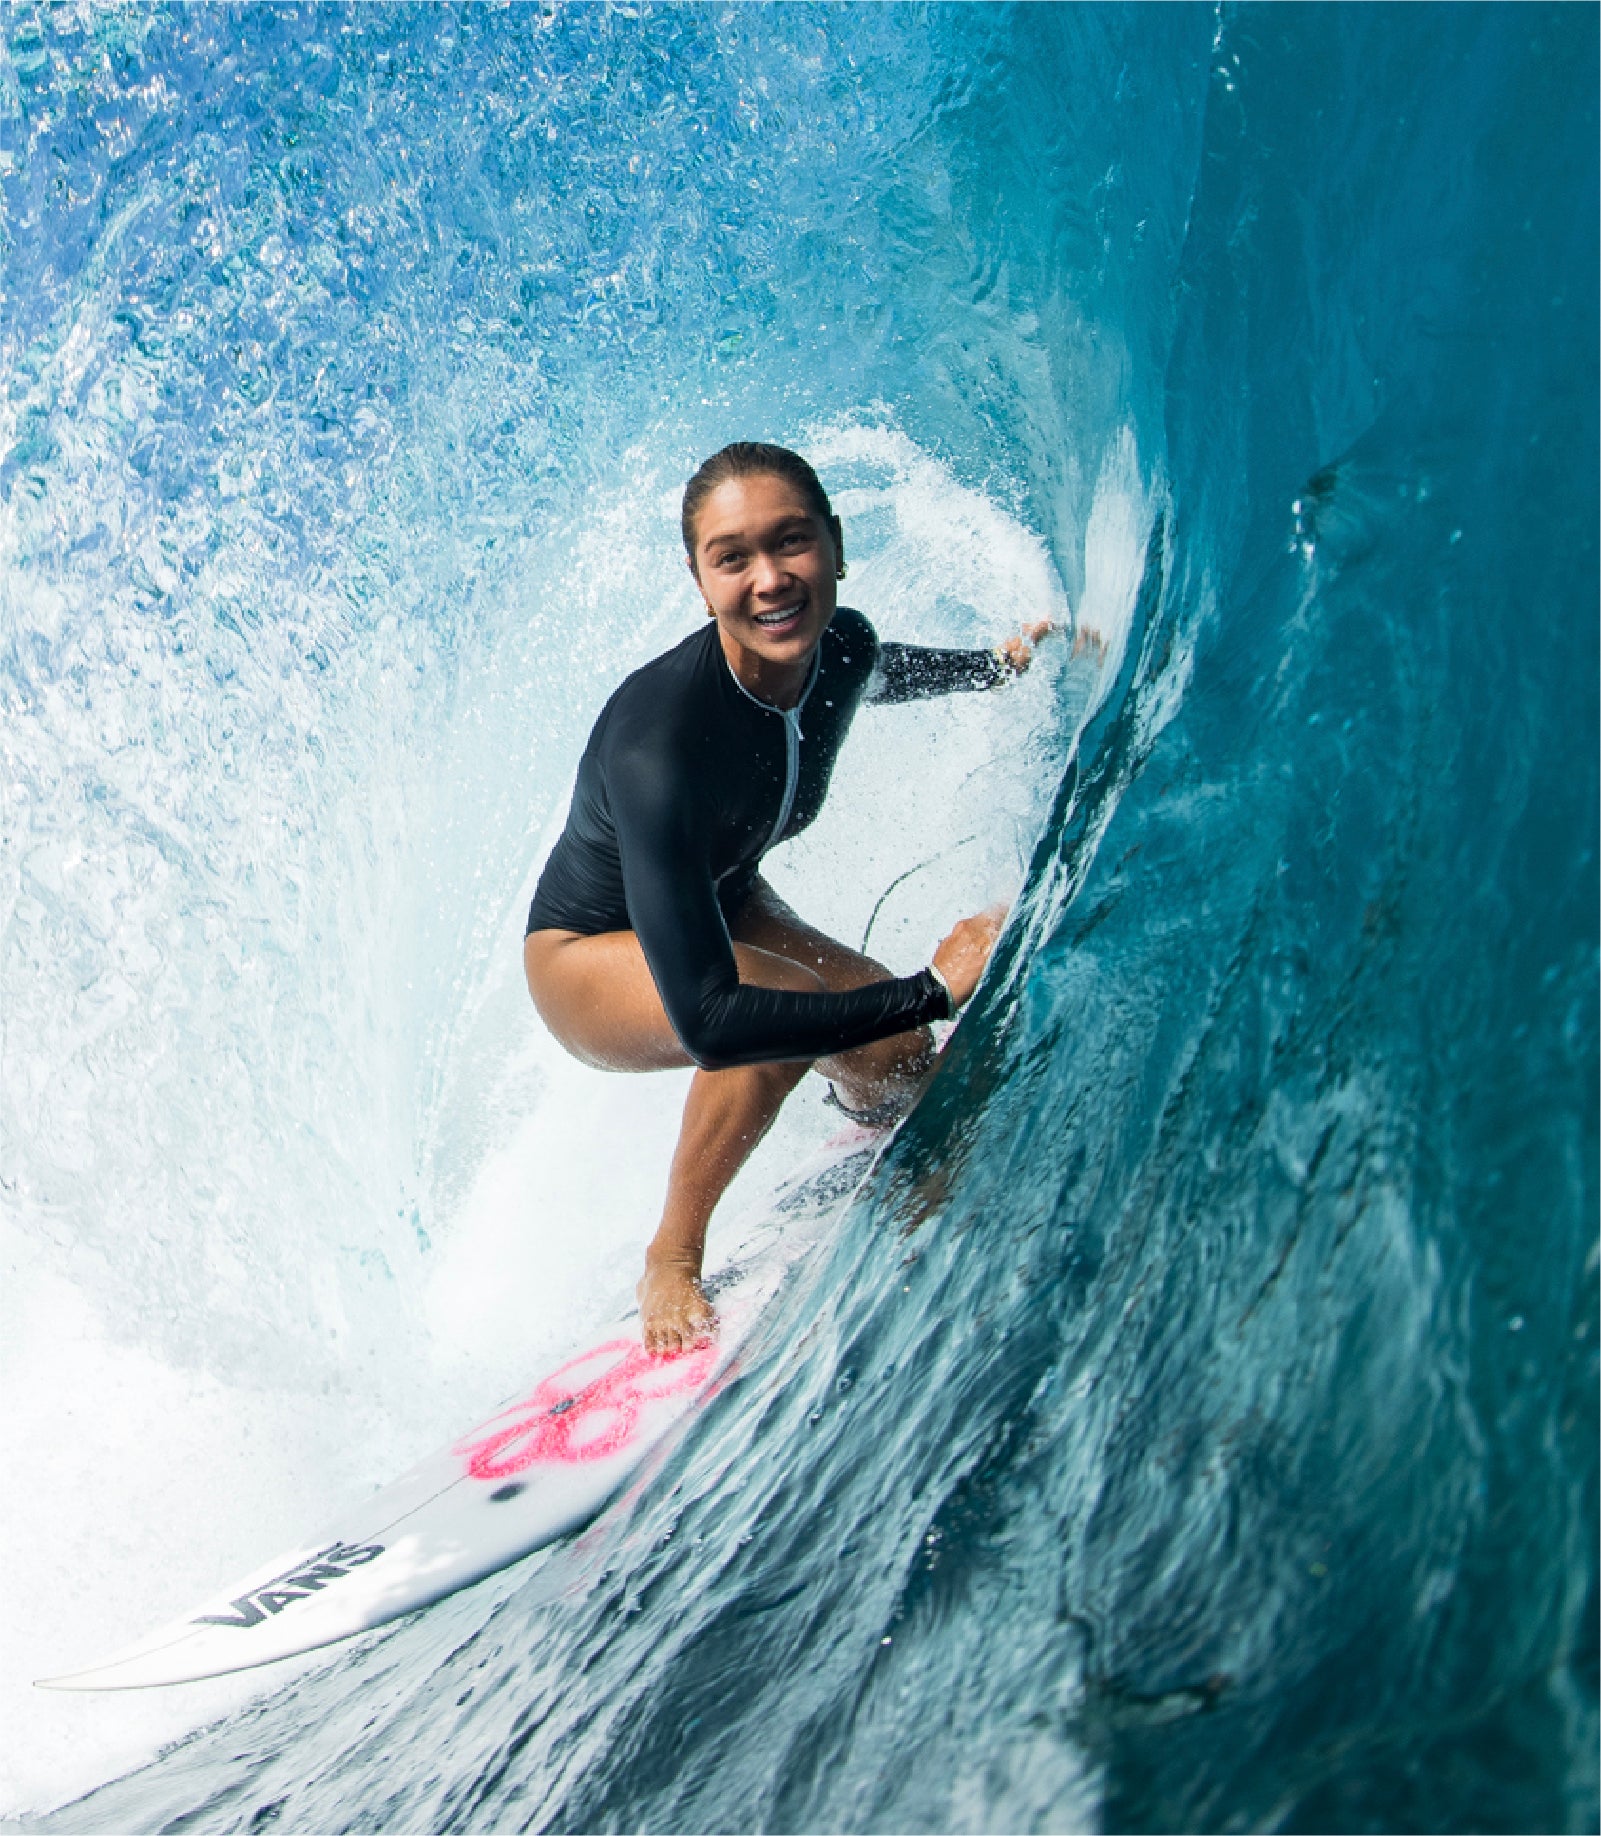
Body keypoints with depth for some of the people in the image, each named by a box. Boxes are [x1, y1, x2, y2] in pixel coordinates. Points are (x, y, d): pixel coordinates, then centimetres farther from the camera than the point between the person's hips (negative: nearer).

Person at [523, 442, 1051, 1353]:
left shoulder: (841, 646, -21)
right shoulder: (655, 743, -42)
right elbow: (708, 1022, -47)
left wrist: (1001, 665, 17)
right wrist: (934, 990, -46)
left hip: (725, 904, 7)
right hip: (591, 957, -6)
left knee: (900, 1066, -11)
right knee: (787, 1005, -35)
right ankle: (672, 1263, -11)